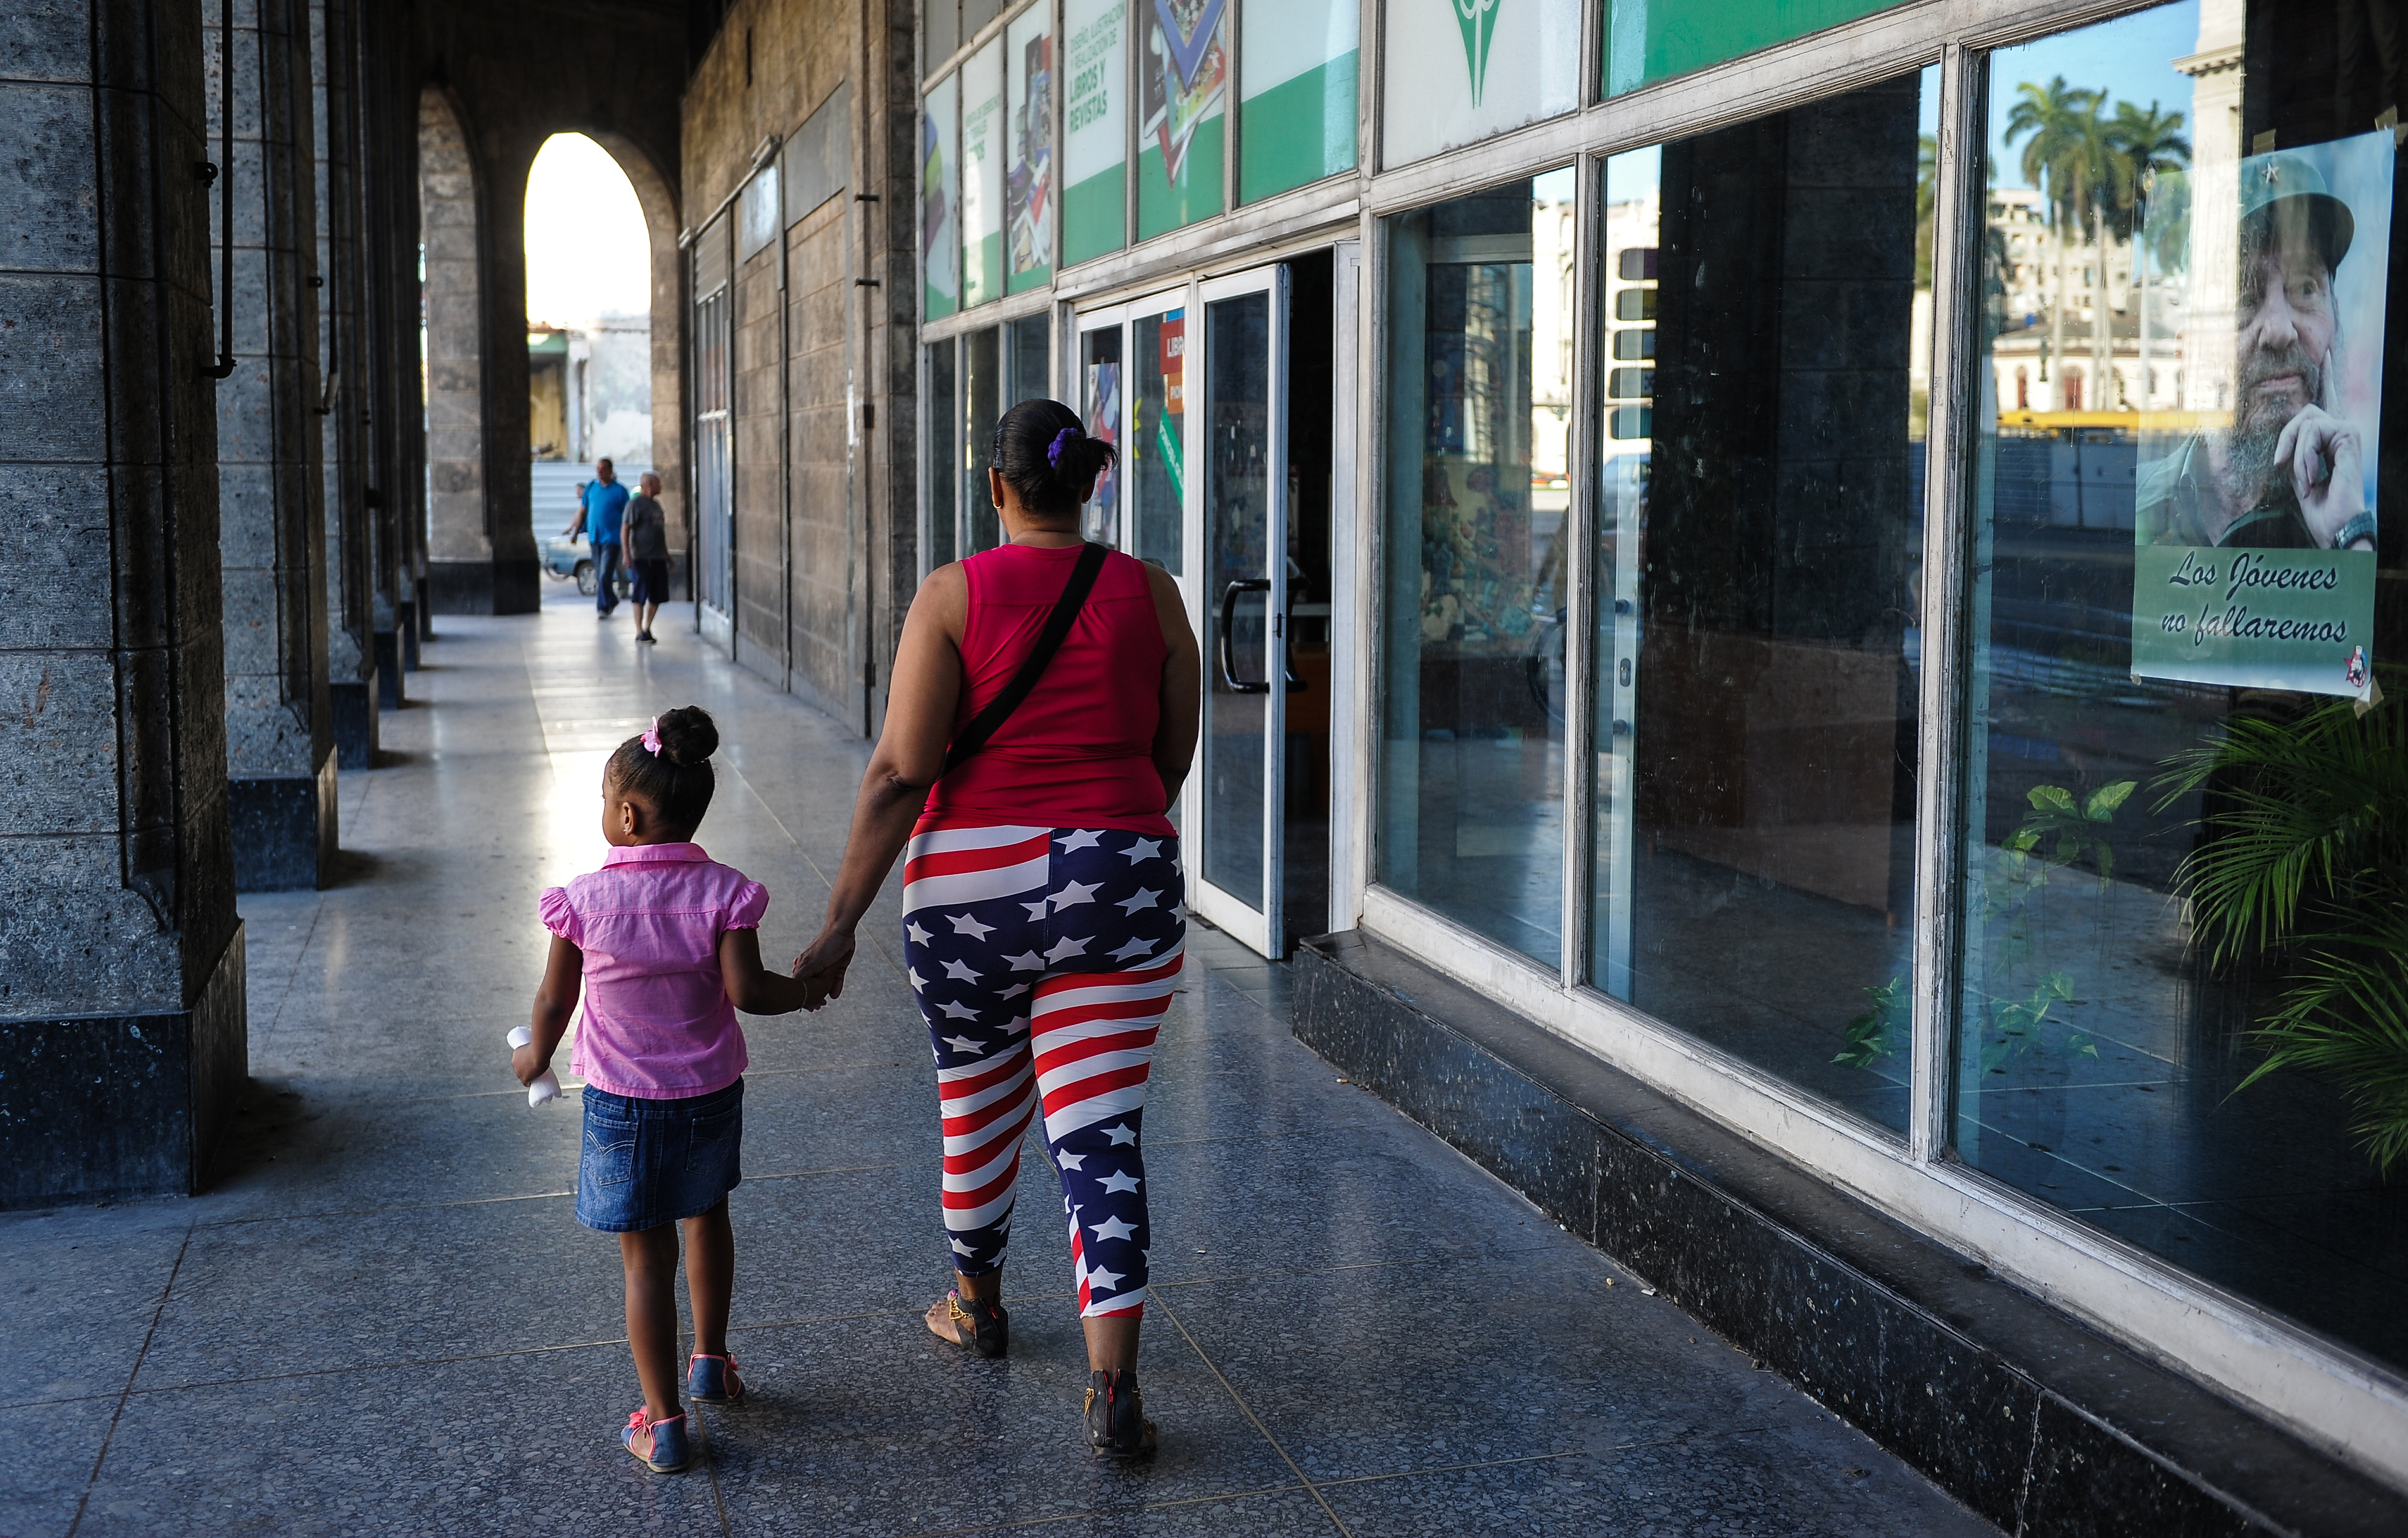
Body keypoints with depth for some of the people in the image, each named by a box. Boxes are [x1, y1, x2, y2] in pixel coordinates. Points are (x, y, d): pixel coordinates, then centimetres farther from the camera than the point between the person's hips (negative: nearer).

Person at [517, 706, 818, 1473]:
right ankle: (710, 1360, 41)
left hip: (622, 1099, -2)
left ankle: (663, 1423, 7)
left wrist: (536, 1055, 17)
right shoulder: (722, 892, -12)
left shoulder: (585, 900, -13)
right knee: (707, 1215, 27)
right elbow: (746, 991, -18)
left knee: (646, 1257, 5)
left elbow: (554, 999, -2)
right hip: (710, 1093, 2)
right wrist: (806, 990, 2)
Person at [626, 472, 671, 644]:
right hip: (643, 558, -8)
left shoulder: (655, 504, 17)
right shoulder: (635, 504, -9)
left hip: (659, 558, 8)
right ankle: (640, 633, 1)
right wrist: (627, 555, -20)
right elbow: (625, 530, -13)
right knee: (640, 597, -3)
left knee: (657, 597, 10)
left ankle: (647, 629, 22)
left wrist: (667, 554, 25)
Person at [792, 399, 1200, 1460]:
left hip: (973, 883, -1)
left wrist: (840, 922, -8)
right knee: (1100, 1133, 3)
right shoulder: (1149, 594, 1)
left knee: (978, 1105, 21)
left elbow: (900, 773, -12)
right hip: (1121, 885, 1)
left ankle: (977, 1304, 44)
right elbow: (1173, 758, 10)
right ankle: (1113, 1390, -3)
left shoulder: (954, 596, -7)